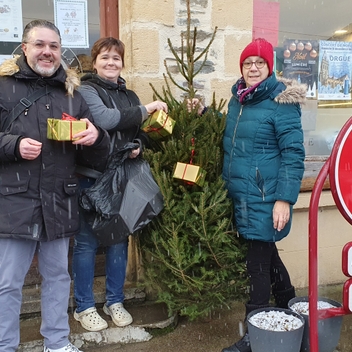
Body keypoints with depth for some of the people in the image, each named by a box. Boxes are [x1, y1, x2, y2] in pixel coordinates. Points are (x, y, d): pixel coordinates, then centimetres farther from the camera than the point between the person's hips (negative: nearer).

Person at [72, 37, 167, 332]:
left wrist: (138, 146, -5)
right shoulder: (86, 89, -3)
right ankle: (85, 306, 18)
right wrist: (145, 109, -17)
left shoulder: (129, 95, 15)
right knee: (88, 241, 3)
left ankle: (115, 301, 26)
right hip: (91, 177, -5)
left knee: (119, 239, 10)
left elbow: (140, 133, 18)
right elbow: (104, 119, -21)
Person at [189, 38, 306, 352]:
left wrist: (284, 199, -21)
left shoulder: (281, 101, -11)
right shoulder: (237, 98, 11)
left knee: (258, 260, 0)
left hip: (265, 196, -7)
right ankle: (289, 306, 42)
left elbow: (293, 152, -15)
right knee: (265, 252, 20)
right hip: (239, 193, 8)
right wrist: (203, 114, 10)